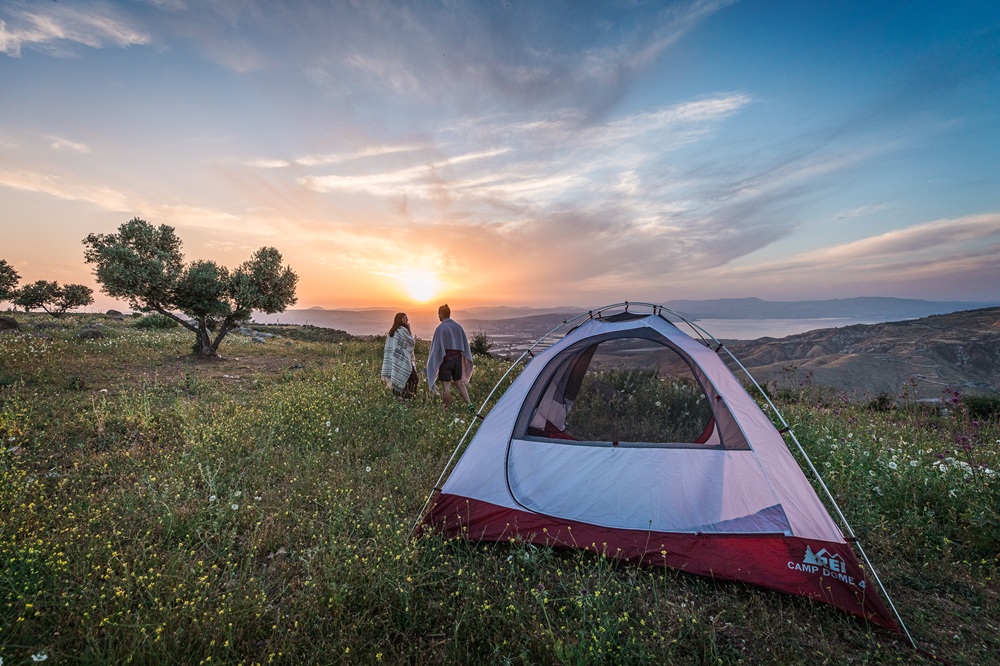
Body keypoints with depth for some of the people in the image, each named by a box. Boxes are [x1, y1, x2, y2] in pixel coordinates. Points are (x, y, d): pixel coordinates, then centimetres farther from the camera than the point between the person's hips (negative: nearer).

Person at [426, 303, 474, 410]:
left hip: (445, 359, -5)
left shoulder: (440, 328, -13)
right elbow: (464, 344, 9)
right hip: (457, 358, 6)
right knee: (459, 383, 16)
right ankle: (469, 403, 7)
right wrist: (466, 360, 18)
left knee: (446, 386, 2)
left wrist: (433, 361, -2)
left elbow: (436, 346, -11)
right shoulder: (458, 326, 4)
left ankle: (446, 409, 11)